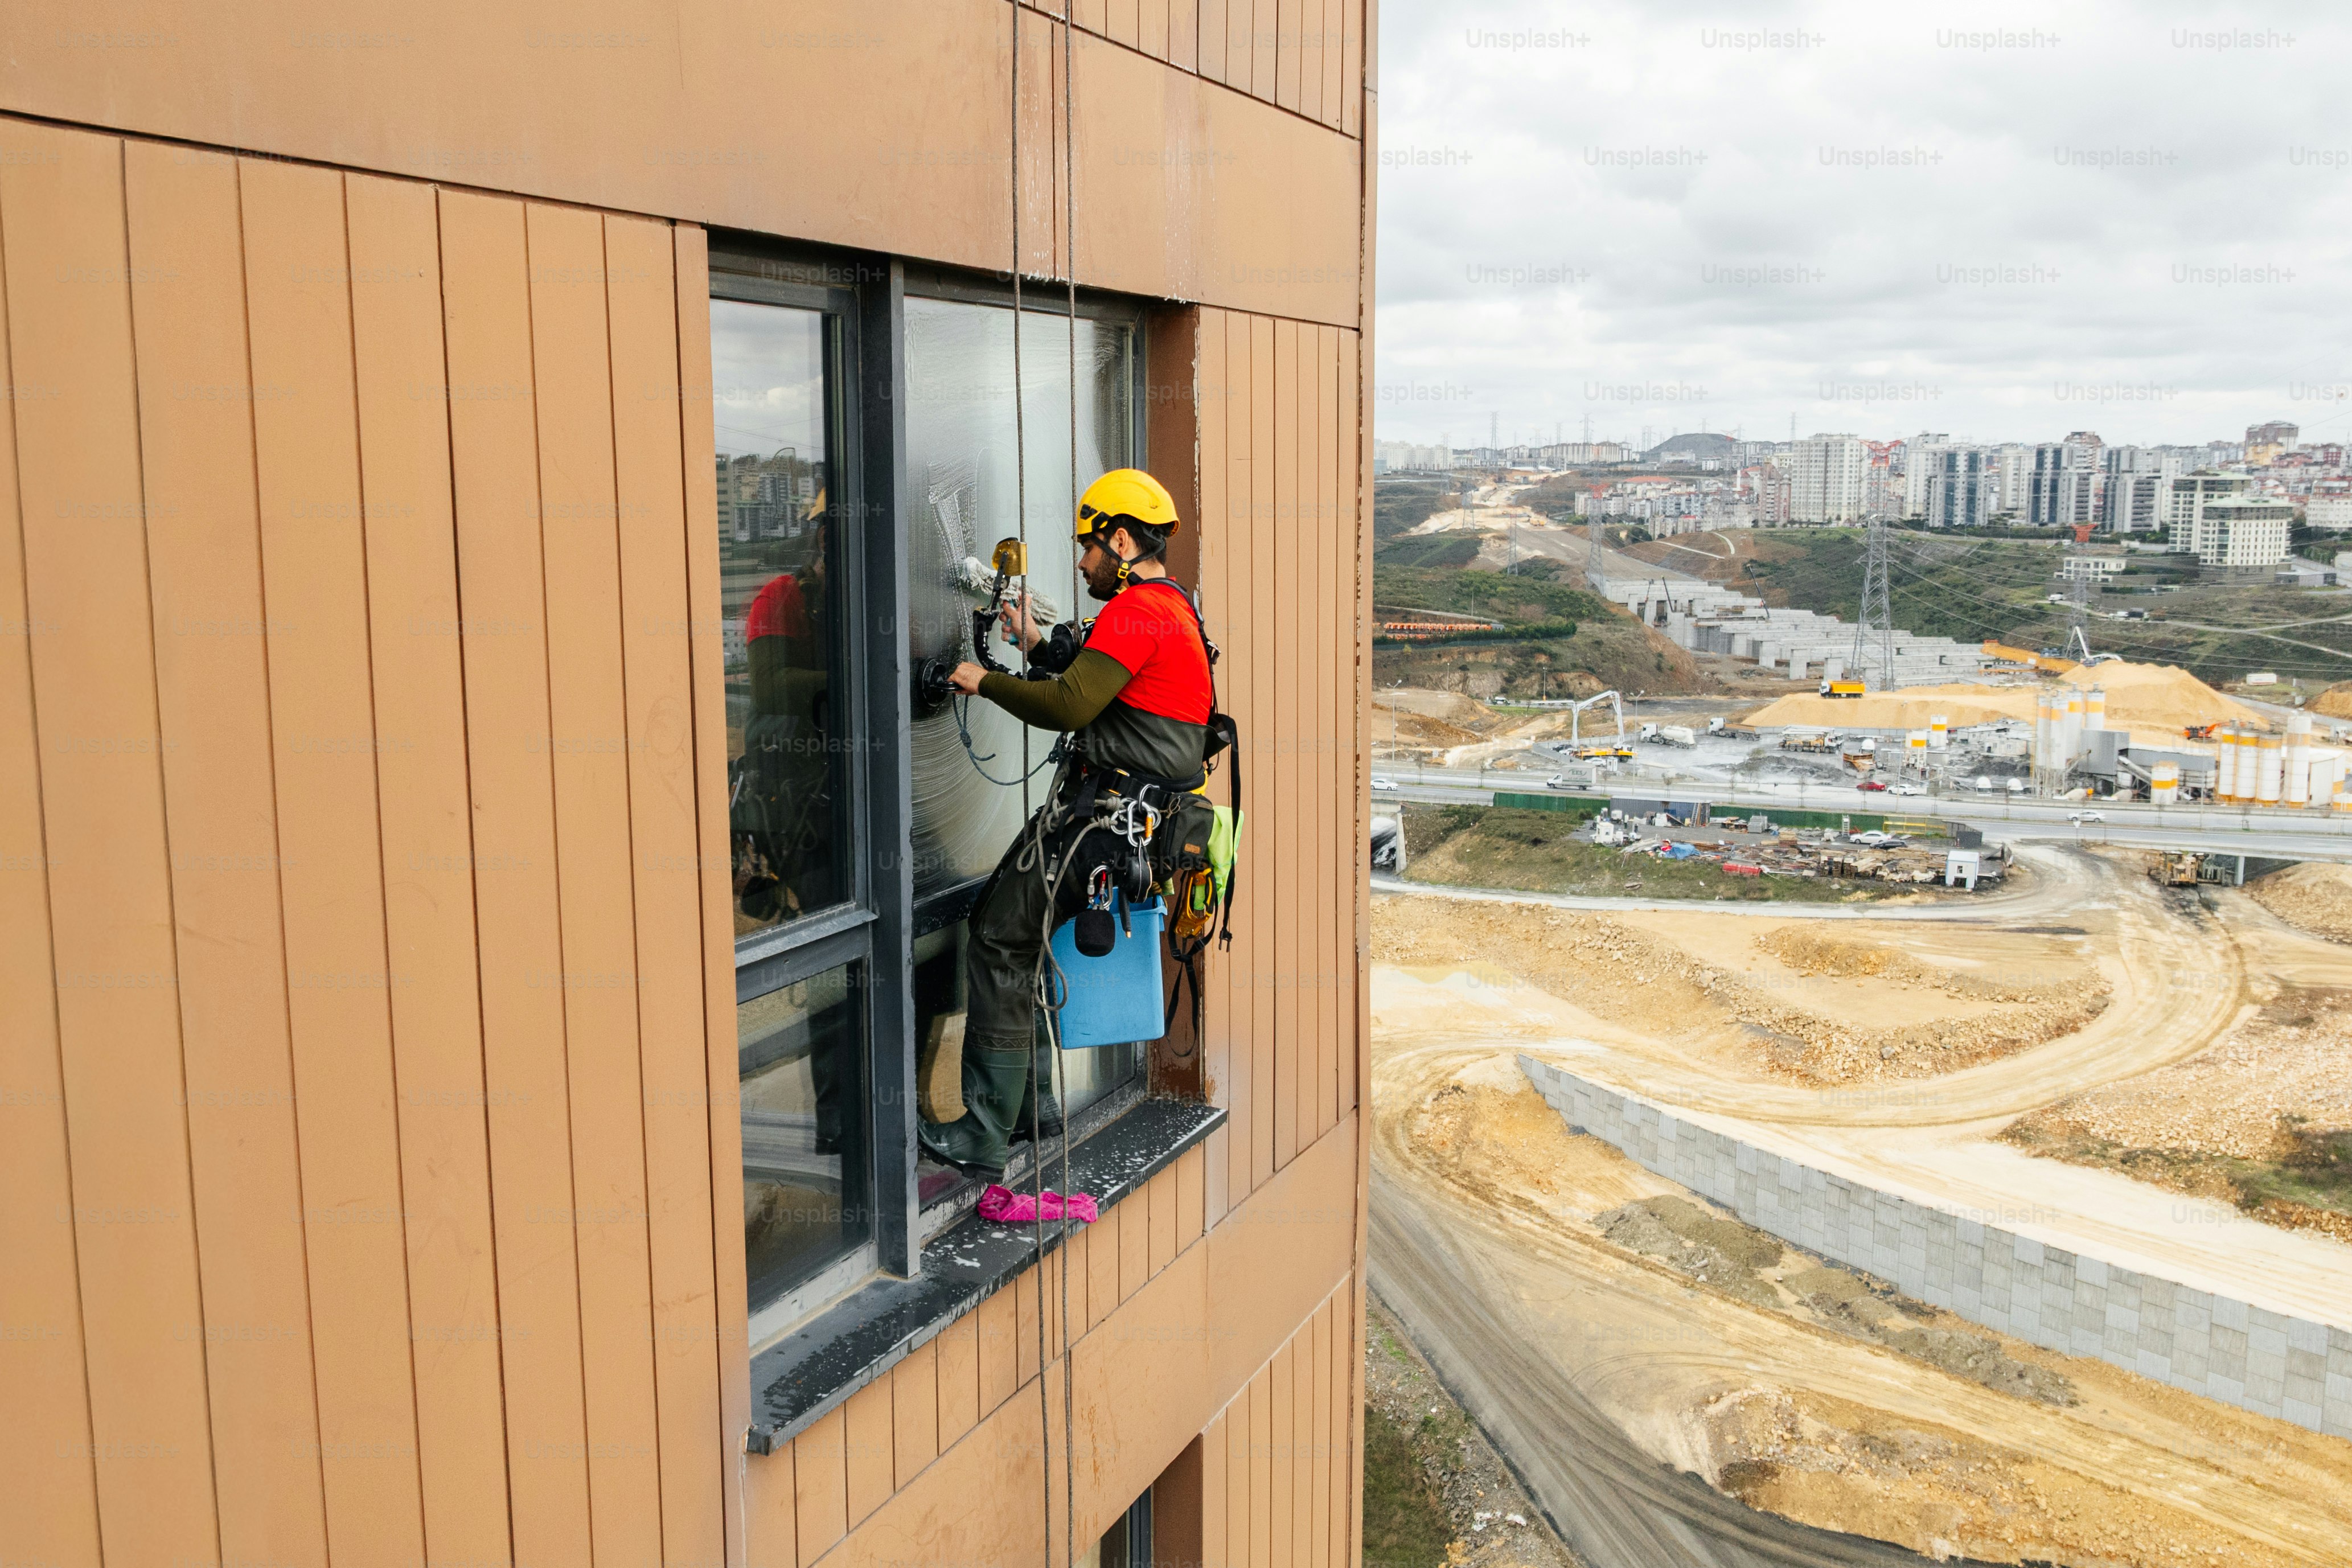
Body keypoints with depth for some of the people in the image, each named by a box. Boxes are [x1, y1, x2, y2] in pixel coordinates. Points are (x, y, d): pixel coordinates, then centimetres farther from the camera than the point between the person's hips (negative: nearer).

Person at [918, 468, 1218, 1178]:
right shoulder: (1174, 608, 19)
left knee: (999, 945, -6)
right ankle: (1029, 1101, 24)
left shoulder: (1136, 610, -15)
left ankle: (985, 1137, -3)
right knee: (995, 913, 19)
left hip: (1106, 824, -11)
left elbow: (1069, 706, -22)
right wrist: (1041, 646, 22)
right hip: (1147, 819, 11)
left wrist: (986, 682, -9)